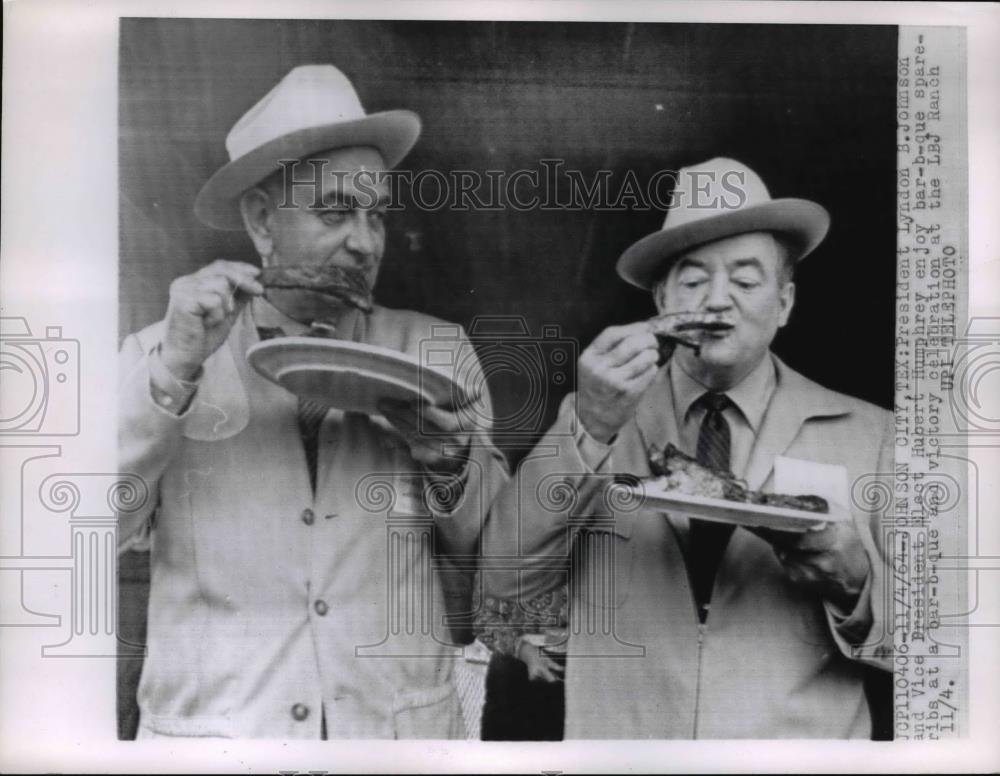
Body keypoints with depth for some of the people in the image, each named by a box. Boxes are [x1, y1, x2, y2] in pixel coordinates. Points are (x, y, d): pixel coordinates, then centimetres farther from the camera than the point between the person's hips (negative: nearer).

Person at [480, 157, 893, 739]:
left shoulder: (868, 435, 0)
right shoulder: (593, 418, 1)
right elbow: (505, 576, -8)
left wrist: (854, 580, -19)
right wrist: (590, 428, -19)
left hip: (796, 737, 1)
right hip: (618, 740, 0)